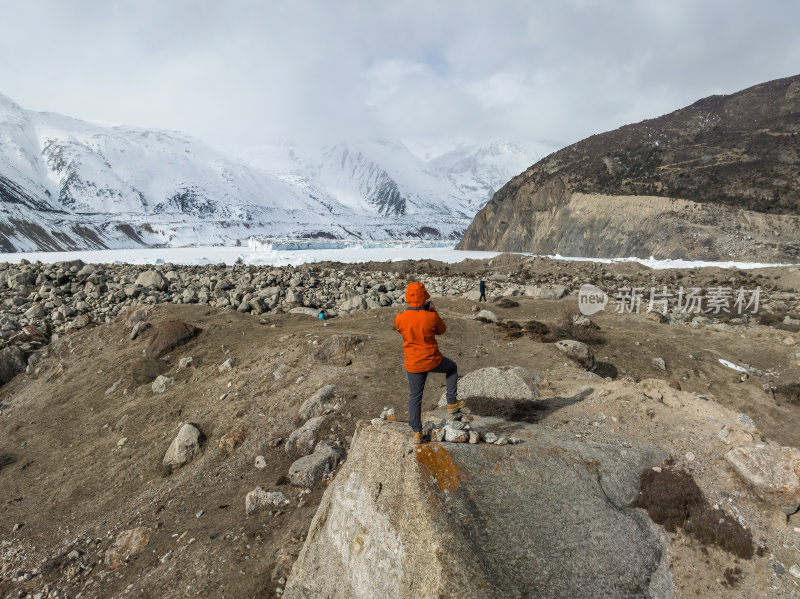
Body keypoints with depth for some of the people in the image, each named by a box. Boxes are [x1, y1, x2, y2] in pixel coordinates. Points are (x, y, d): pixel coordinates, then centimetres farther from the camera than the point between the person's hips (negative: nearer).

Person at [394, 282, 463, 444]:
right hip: (433, 361, -2)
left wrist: (415, 311, 10)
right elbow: (441, 330, 2)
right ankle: (451, 403, 32)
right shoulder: (431, 317, -20)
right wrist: (433, 310, 8)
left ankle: (417, 432, 19)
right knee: (452, 367, 29)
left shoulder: (399, 319, -15)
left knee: (415, 396, 15)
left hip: (413, 364, 2)